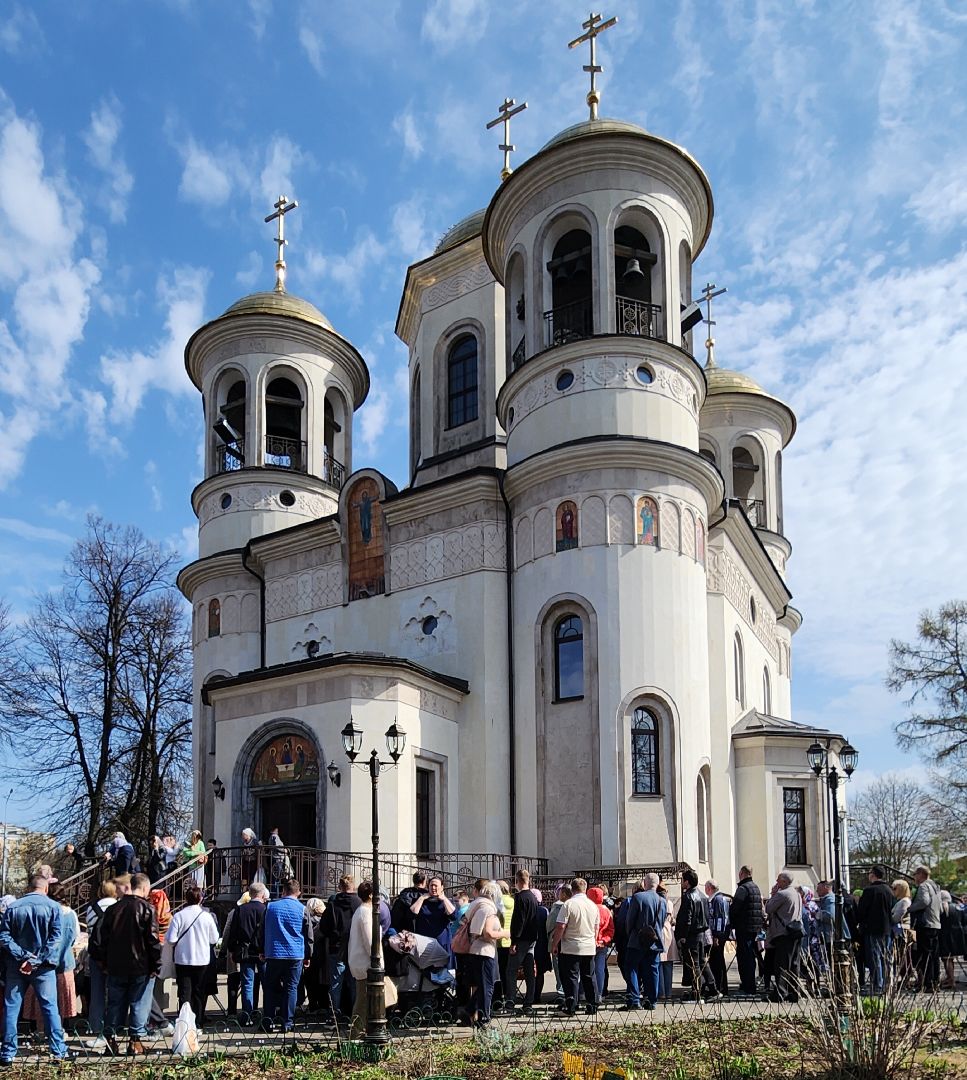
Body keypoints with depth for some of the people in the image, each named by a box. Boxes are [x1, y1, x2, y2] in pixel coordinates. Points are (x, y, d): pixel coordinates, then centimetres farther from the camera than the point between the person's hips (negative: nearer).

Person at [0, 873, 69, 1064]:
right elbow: (56, 938, -12)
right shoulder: (53, 907, -4)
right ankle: (58, 1051, 6)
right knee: (50, 1007, 4)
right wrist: (37, 960, -13)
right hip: (43, 968, -2)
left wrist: (22, 956, -10)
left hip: (15, 966, 2)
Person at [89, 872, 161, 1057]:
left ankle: (110, 1038, 13)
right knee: (139, 1005, 4)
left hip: (116, 967, 4)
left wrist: (103, 962, 16)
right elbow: (153, 940, -14)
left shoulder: (113, 909, 6)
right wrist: (156, 966, -7)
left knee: (115, 1004, 13)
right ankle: (136, 1040, 2)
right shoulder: (146, 909, -10)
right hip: (141, 967, -4)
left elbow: (98, 936, 8)